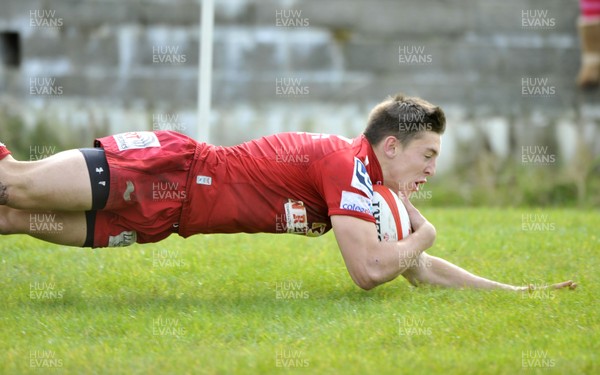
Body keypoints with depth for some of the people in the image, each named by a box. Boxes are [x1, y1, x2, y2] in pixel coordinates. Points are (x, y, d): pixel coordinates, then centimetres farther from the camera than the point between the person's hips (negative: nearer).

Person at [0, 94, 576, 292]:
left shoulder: (371, 182, 11)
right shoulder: (346, 164, -18)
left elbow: (418, 270, 20)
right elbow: (368, 269, -27)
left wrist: (513, 290, 14)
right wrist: (421, 235, -8)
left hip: (163, 211, 8)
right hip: (170, 171, -8)